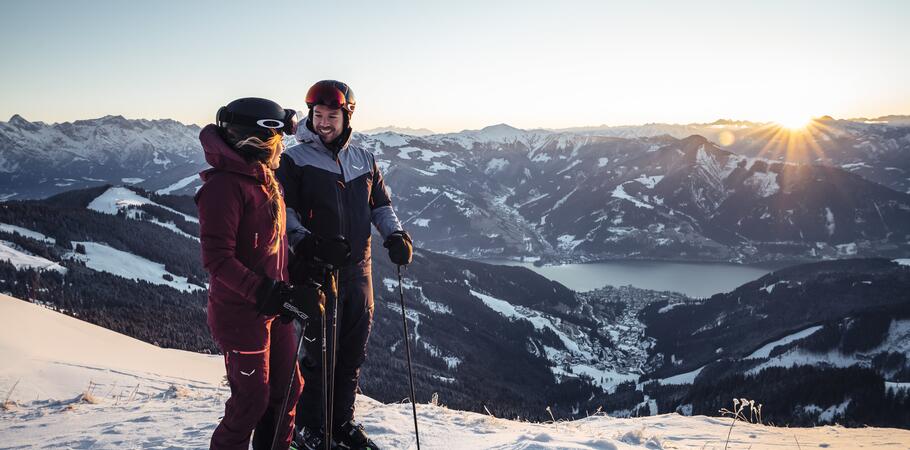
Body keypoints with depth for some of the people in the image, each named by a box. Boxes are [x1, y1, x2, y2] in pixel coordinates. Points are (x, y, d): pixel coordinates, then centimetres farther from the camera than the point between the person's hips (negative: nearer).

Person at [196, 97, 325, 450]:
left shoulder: (263, 178, 9)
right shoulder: (225, 186, -20)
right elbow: (218, 259, -24)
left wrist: (287, 292, 9)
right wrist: (277, 295, -27)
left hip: (273, 310, 8)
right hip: (240, 312, -8)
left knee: (287, 388, 16)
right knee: (252, 399, 4)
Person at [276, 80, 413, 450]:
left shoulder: (364, 160, 12)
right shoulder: (295, 160, -3)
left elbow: (381, 204, 19)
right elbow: (283, 212, -6)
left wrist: (395, 234, 1)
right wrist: (305, 242, -23)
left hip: (358, 270, 5)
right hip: (317, 271, -5)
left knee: (353, 353, 13)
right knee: (321, 354, -1)